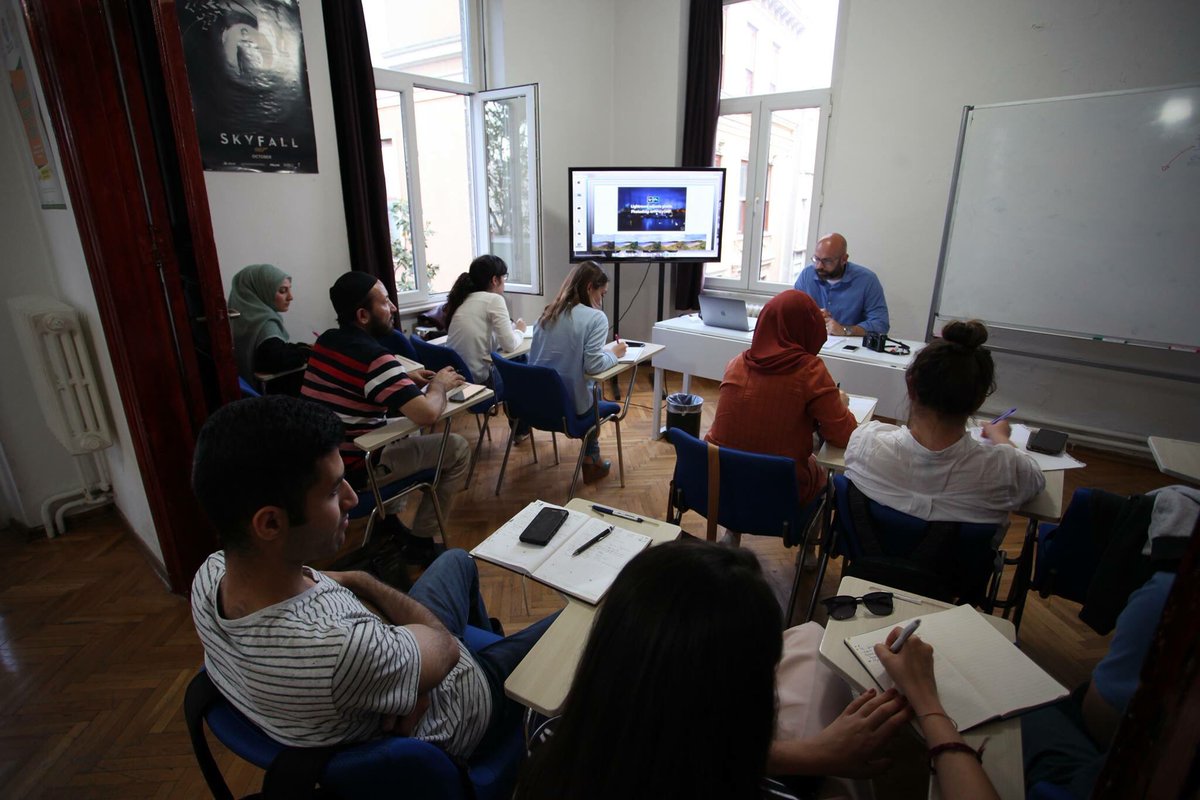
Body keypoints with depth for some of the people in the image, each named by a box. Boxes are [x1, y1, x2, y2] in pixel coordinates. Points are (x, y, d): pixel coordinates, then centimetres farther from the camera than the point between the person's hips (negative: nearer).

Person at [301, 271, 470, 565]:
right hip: (356, 469, -9)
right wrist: (439, 385, -10)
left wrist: (405, 378, 10)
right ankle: (420, 541, 9)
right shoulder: (374, 357, -24)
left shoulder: (326, 341, 3)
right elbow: (427, 413, -31)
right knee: (457, 449, 1)